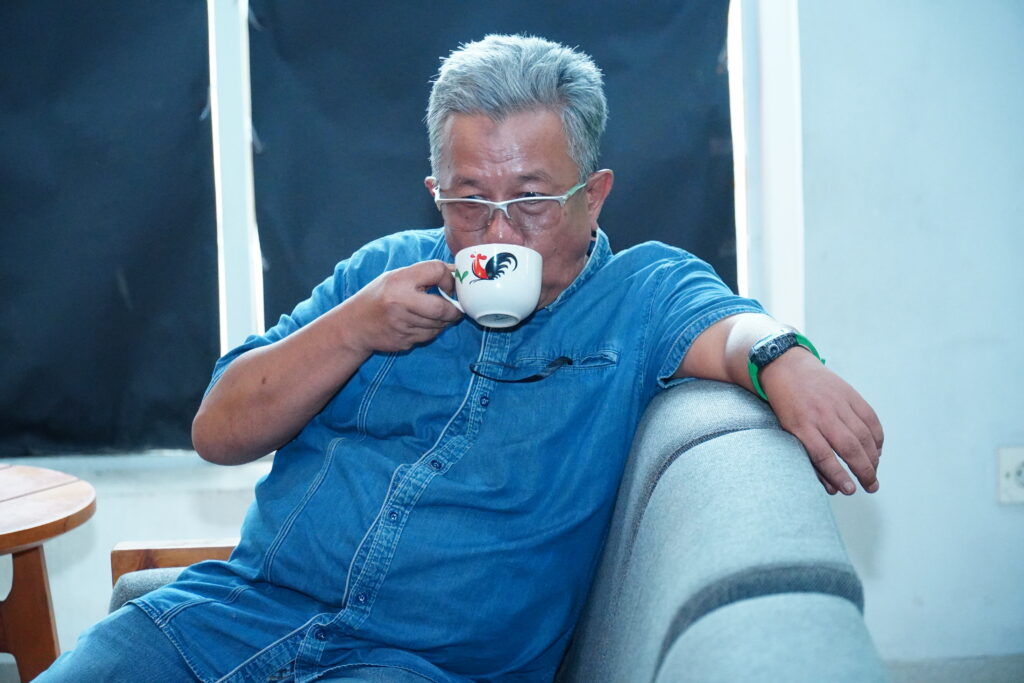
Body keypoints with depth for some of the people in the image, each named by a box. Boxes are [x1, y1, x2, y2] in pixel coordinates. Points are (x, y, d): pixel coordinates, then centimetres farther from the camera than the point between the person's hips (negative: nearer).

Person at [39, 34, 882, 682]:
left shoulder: (642, 292, 5)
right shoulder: (387, 268, 14)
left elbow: (725, 327, -18)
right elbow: (218, 432, 11)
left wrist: (782, 356, -41)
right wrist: (353, 330, -4)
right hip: (236, 608, 4)